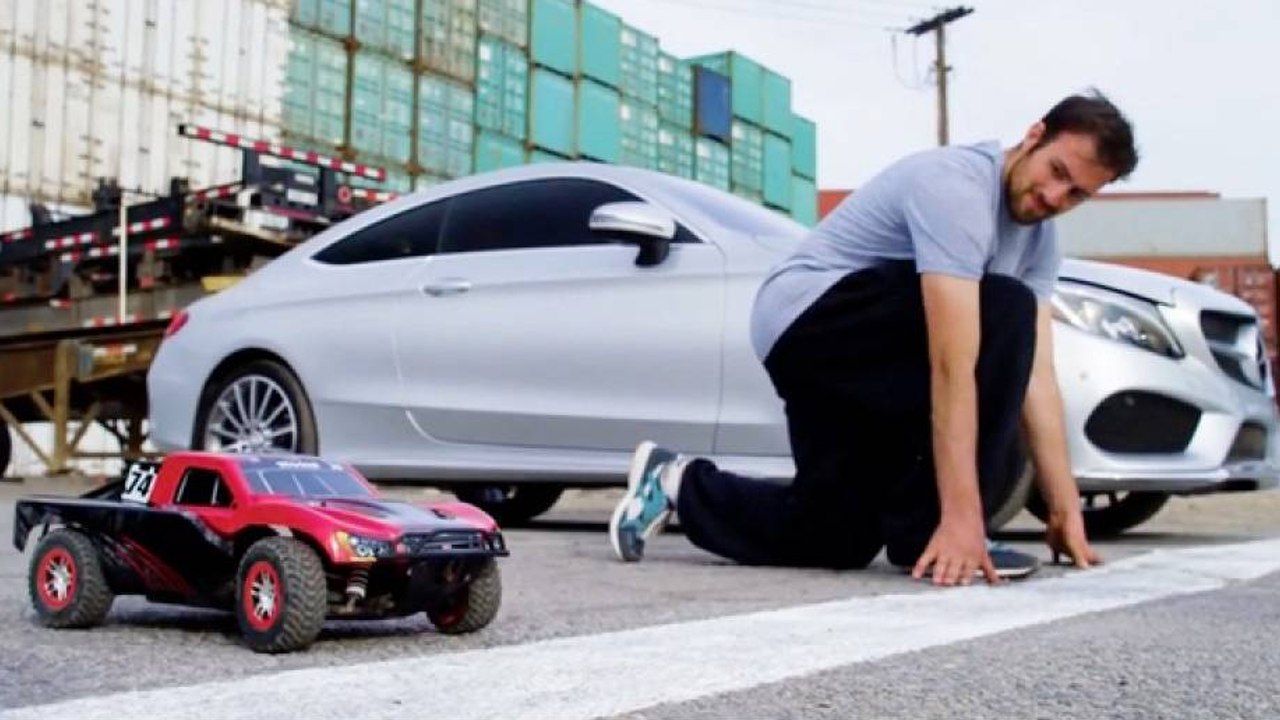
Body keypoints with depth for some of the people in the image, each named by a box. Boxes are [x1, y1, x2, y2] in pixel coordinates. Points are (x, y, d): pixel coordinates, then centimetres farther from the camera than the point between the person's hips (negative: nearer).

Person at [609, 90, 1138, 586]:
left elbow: (1036, 377, -1)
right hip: (804, 319, -9)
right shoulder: (956, 187, -25)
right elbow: (953, 365, -33)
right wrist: (960, 515, -37)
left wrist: (1066, 510, -7)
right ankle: (930, 533, -18)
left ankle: (679, 484, 24)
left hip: (856, 357, 9)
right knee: (1005, 315, -25)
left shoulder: (1039, 238, 5)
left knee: (837, 539, 7)